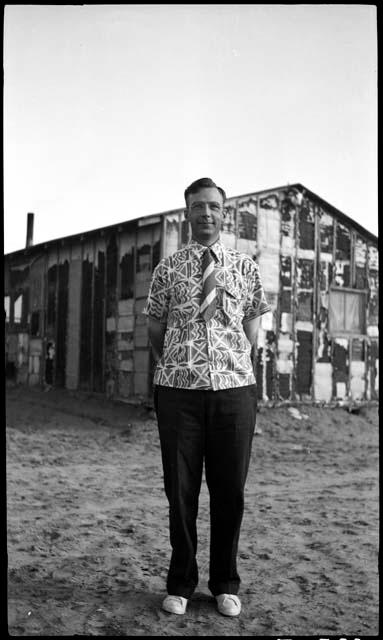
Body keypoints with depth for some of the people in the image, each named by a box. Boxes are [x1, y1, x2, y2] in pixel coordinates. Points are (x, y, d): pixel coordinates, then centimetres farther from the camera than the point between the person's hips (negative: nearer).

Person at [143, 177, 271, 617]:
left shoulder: (245, 266, 8)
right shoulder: (168, 268, 5)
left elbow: (251, 328, 15)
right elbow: (155, 329, 12)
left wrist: (234, 364, 12)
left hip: (234, 387, 1)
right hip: (178, 388, -1)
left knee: (230, 490, 8)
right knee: (180, 489, 8)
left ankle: (226, 585, 27)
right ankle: (180, 584, 26)